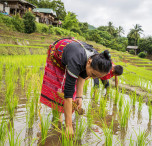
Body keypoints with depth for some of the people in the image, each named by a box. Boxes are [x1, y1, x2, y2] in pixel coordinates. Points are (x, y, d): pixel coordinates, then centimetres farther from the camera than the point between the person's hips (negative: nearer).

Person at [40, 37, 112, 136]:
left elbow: (82, 75, -11)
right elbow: (68, 92, -48)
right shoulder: (76, 61, -49)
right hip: (57, 53, -5)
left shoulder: (97, 60, -30)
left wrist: (79, 96, -21)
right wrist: (68, 125, -47)